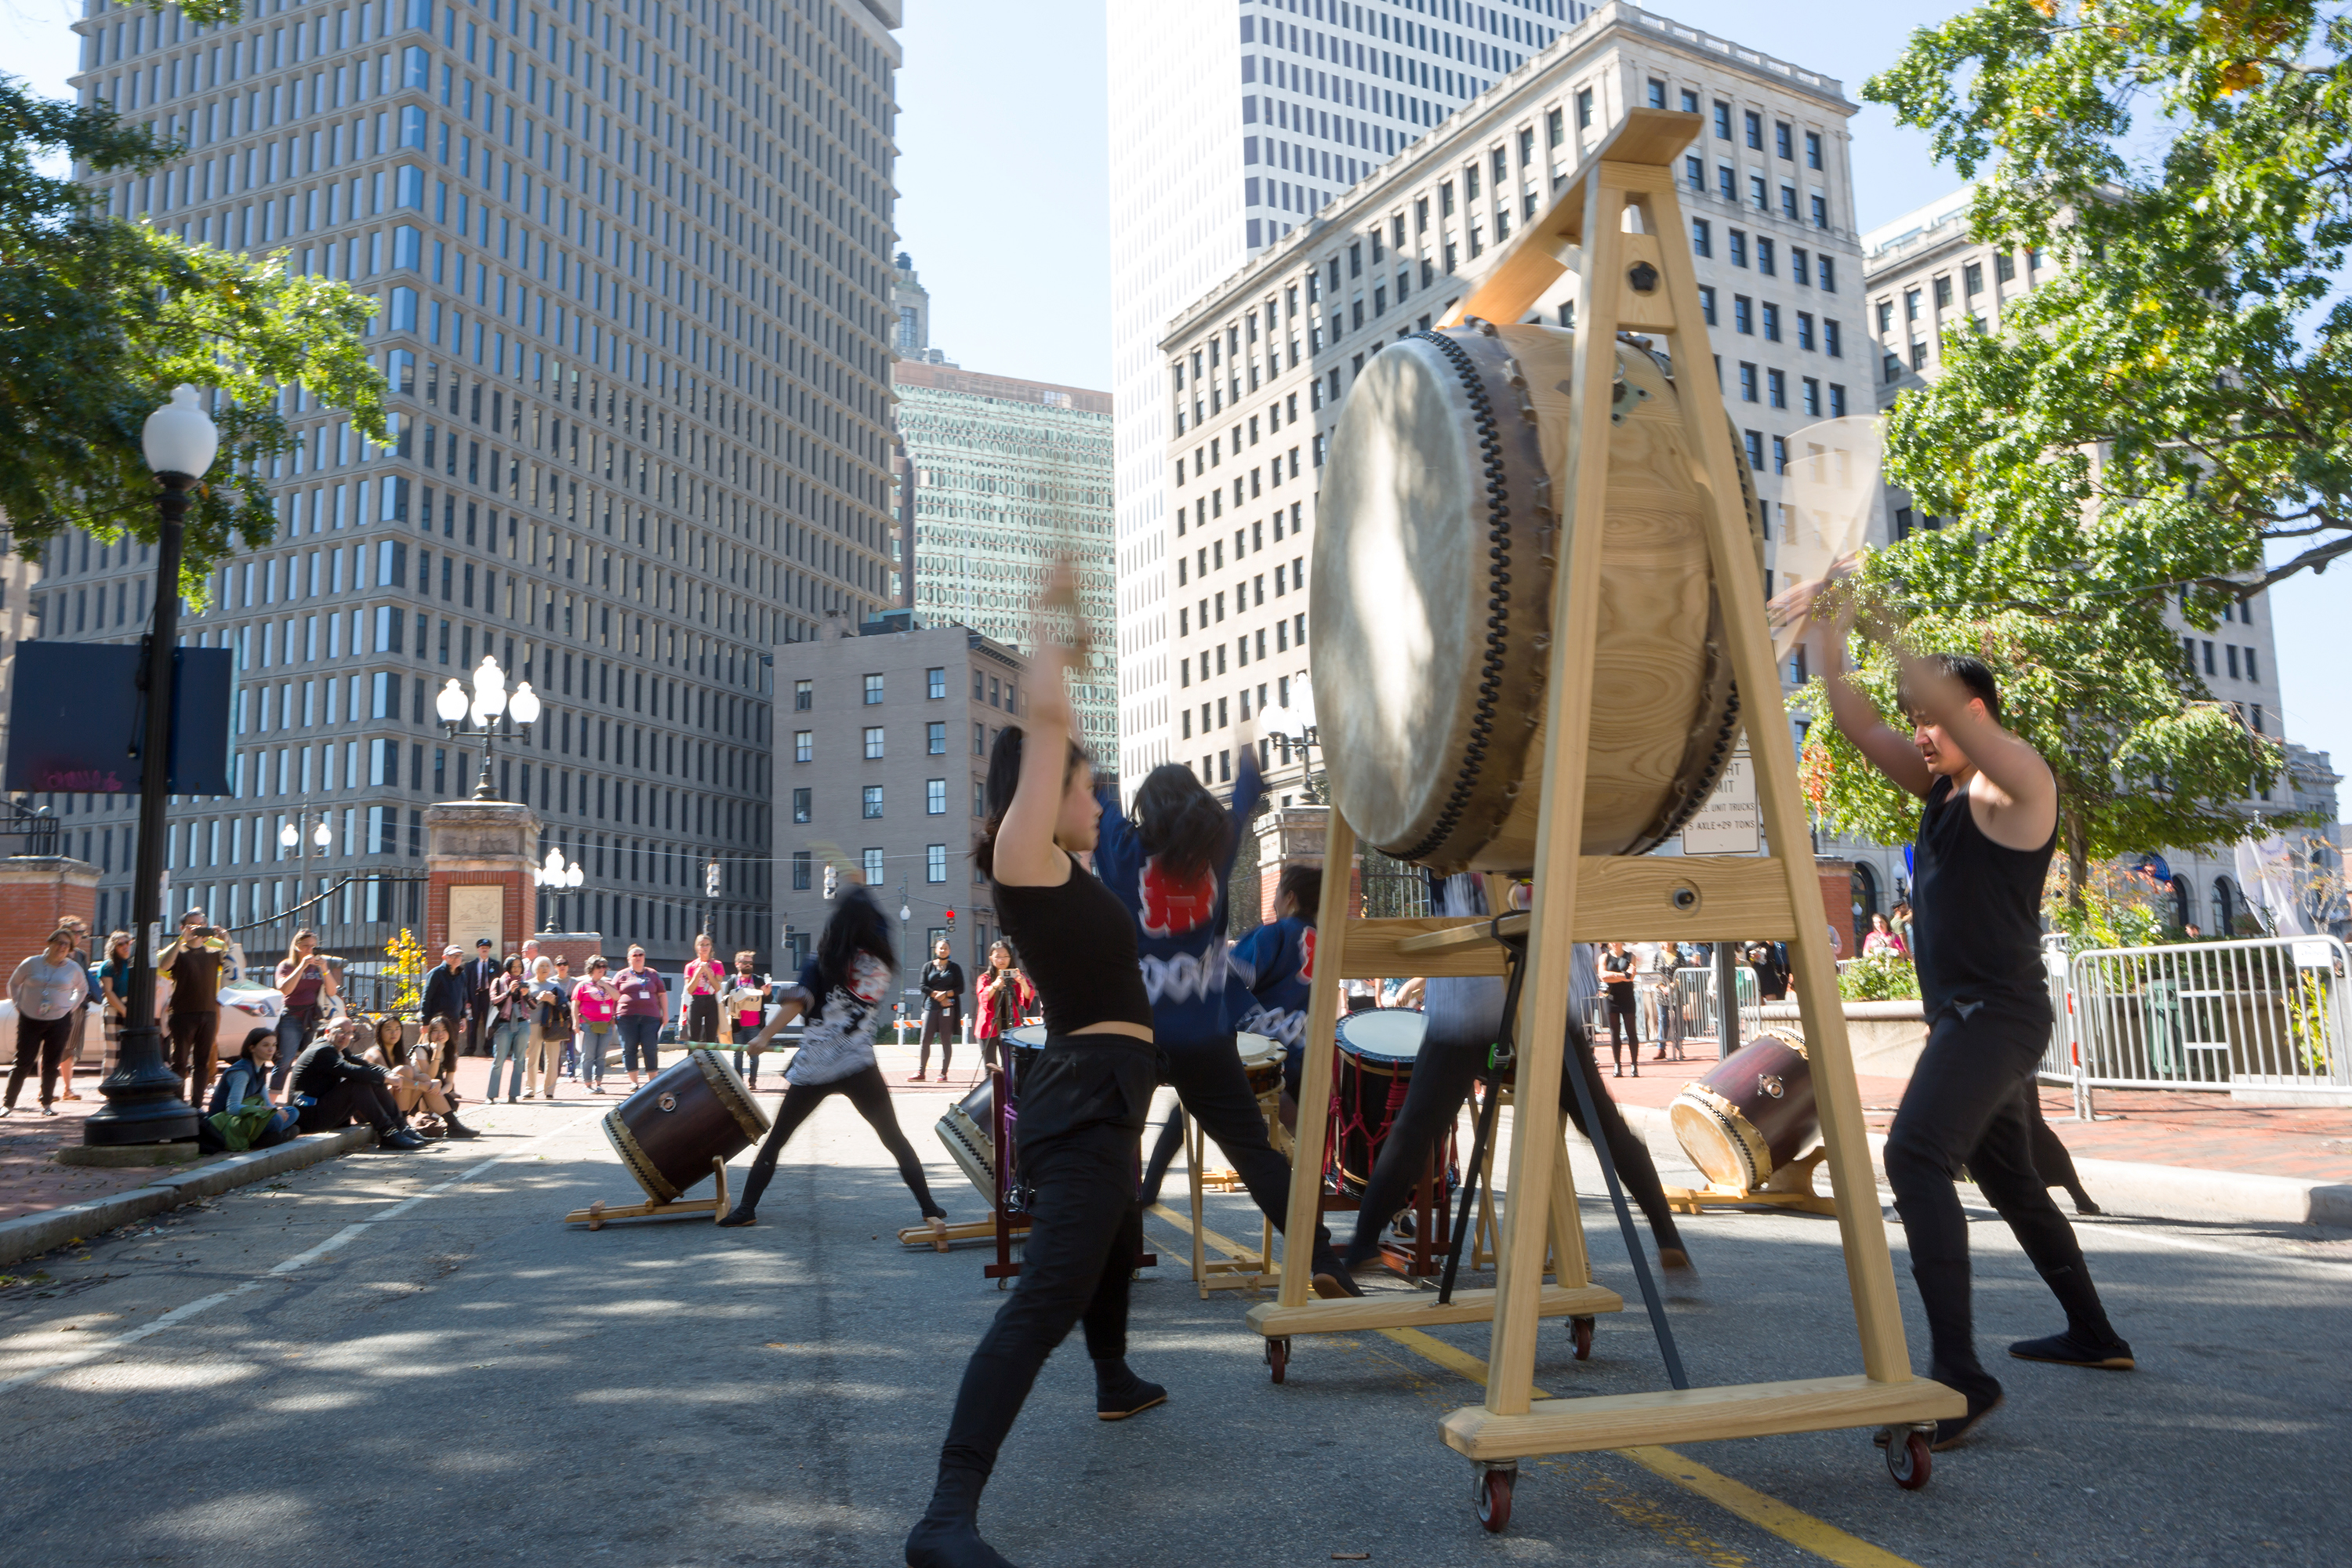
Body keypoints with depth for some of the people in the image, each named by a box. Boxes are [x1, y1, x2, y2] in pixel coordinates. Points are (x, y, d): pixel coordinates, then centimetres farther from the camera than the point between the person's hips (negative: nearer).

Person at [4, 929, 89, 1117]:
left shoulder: (74, 969, 4)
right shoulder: (32, 963, 0)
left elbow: (83, 989, 21)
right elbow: (13, 984, 14)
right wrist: (19, 1004, 5)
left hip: (60, 1022, 1)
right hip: (30, 1020, -1)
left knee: (51, 1064, 3)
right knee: (23, 1063, -3)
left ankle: (47, 1103, 15)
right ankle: (8, 1104, 7)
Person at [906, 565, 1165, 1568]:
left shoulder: (1054, 869, 13)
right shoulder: (1024, 859, -10)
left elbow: (1047, 737, 28)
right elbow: (1044, 724, -17)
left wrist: (1065, 651, 28)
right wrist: (1048, 618, -4)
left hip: (1094, 1091, 11)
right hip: (1090, 1093, -11)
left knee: (1116, 1245, 33)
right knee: (1048, 1298, -20)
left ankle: (1115, 1383, 58)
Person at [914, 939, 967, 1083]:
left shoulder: (955, 967, 10)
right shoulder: (928, 966, 12)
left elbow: (960, 988, 3)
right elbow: (923, 986, 2)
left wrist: (946, 994, -13)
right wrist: (937, 995, -10)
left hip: (949, 1007, -1)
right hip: (930, 1006, 1)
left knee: (946, 1040, -2)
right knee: (925, 1039, -5)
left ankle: (943, 1073, 1)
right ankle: (920, 1072, 0)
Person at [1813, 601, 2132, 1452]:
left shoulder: (2017, 782, -9)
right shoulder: (1941, 789, 15)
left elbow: (1941, 696, -25)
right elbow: (1862, 725, 12)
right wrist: (1829, 647, 2)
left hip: (1999, 1011, -10)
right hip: (1965, 1016, 10)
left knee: (1915, 1155, -26)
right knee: (2010, 1181, 22)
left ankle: (1958, 1372, -29)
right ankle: (2093, 1334, 39)